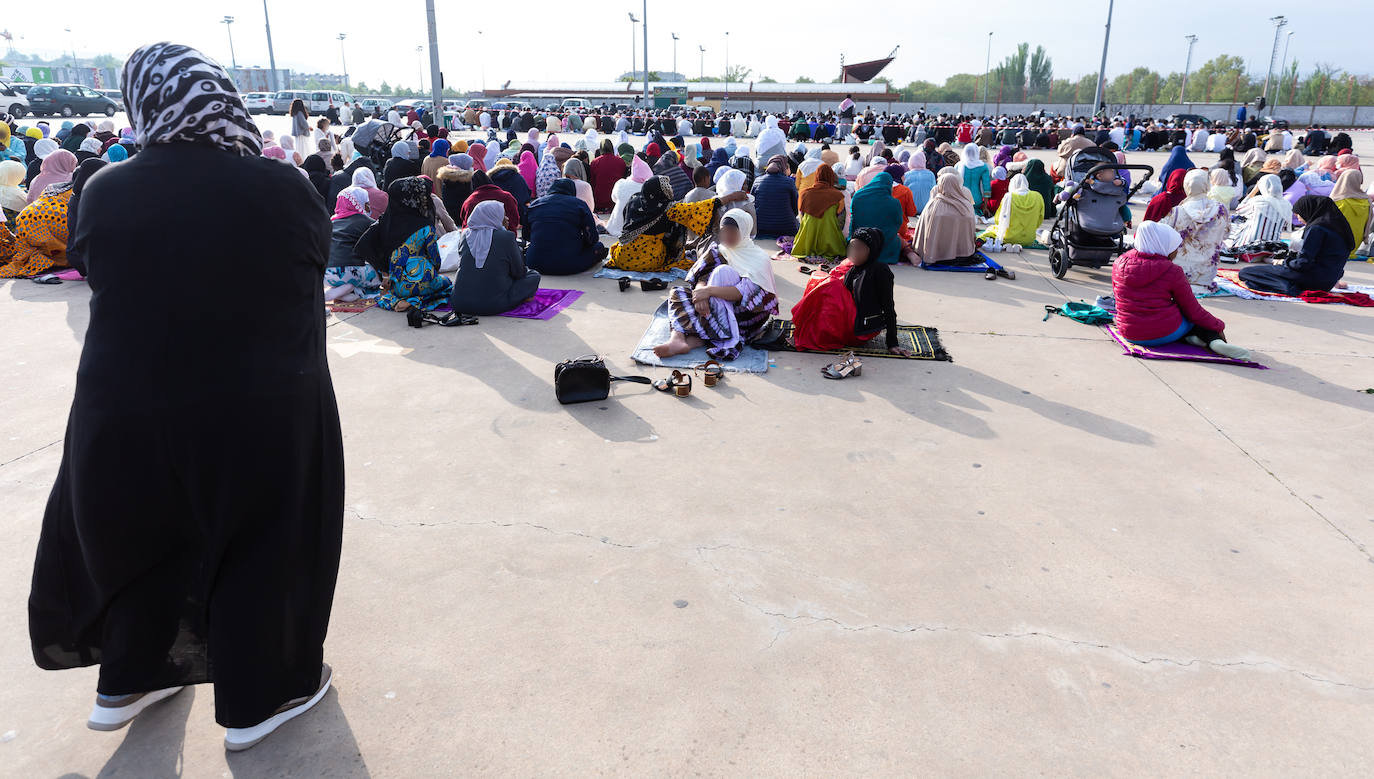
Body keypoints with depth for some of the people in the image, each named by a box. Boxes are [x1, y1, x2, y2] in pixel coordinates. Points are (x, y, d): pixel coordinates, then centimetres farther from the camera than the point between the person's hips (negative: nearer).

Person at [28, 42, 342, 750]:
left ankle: (129, 682, 45)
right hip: (263, 415, -2)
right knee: (259, 547, 16)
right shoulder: (283, 190, -14)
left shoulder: (104, 192, -9)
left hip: (124, 411, 3)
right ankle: (257, 699, 32)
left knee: (148, 534, 25)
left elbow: (104, 279, 7)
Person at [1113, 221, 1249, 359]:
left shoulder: (1119, 263, -2)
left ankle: (1189, 337, 3)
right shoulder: (1172, 271, -12)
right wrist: (1218, 326, 11)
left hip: (1129, 335, 4)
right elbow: (1192, 310, -3)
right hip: (1165, 334, -3)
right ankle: (1215, 341, 0)